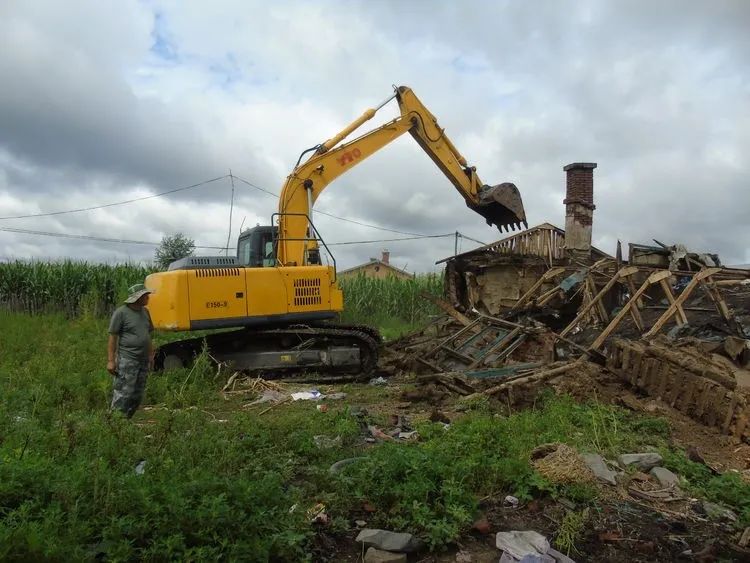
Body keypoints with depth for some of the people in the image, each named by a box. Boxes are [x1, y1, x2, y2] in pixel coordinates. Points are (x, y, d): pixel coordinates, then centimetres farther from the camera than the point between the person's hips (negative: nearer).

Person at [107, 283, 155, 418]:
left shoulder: (145, 312, 13)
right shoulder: (121, 312, -8)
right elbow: (112, 337, -9)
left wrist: (151, 356, 18)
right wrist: (110, 360, -13)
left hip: (143, 361, 7)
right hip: (126, 361, -7)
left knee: (137, 396, 10)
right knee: (122, 395, -9)